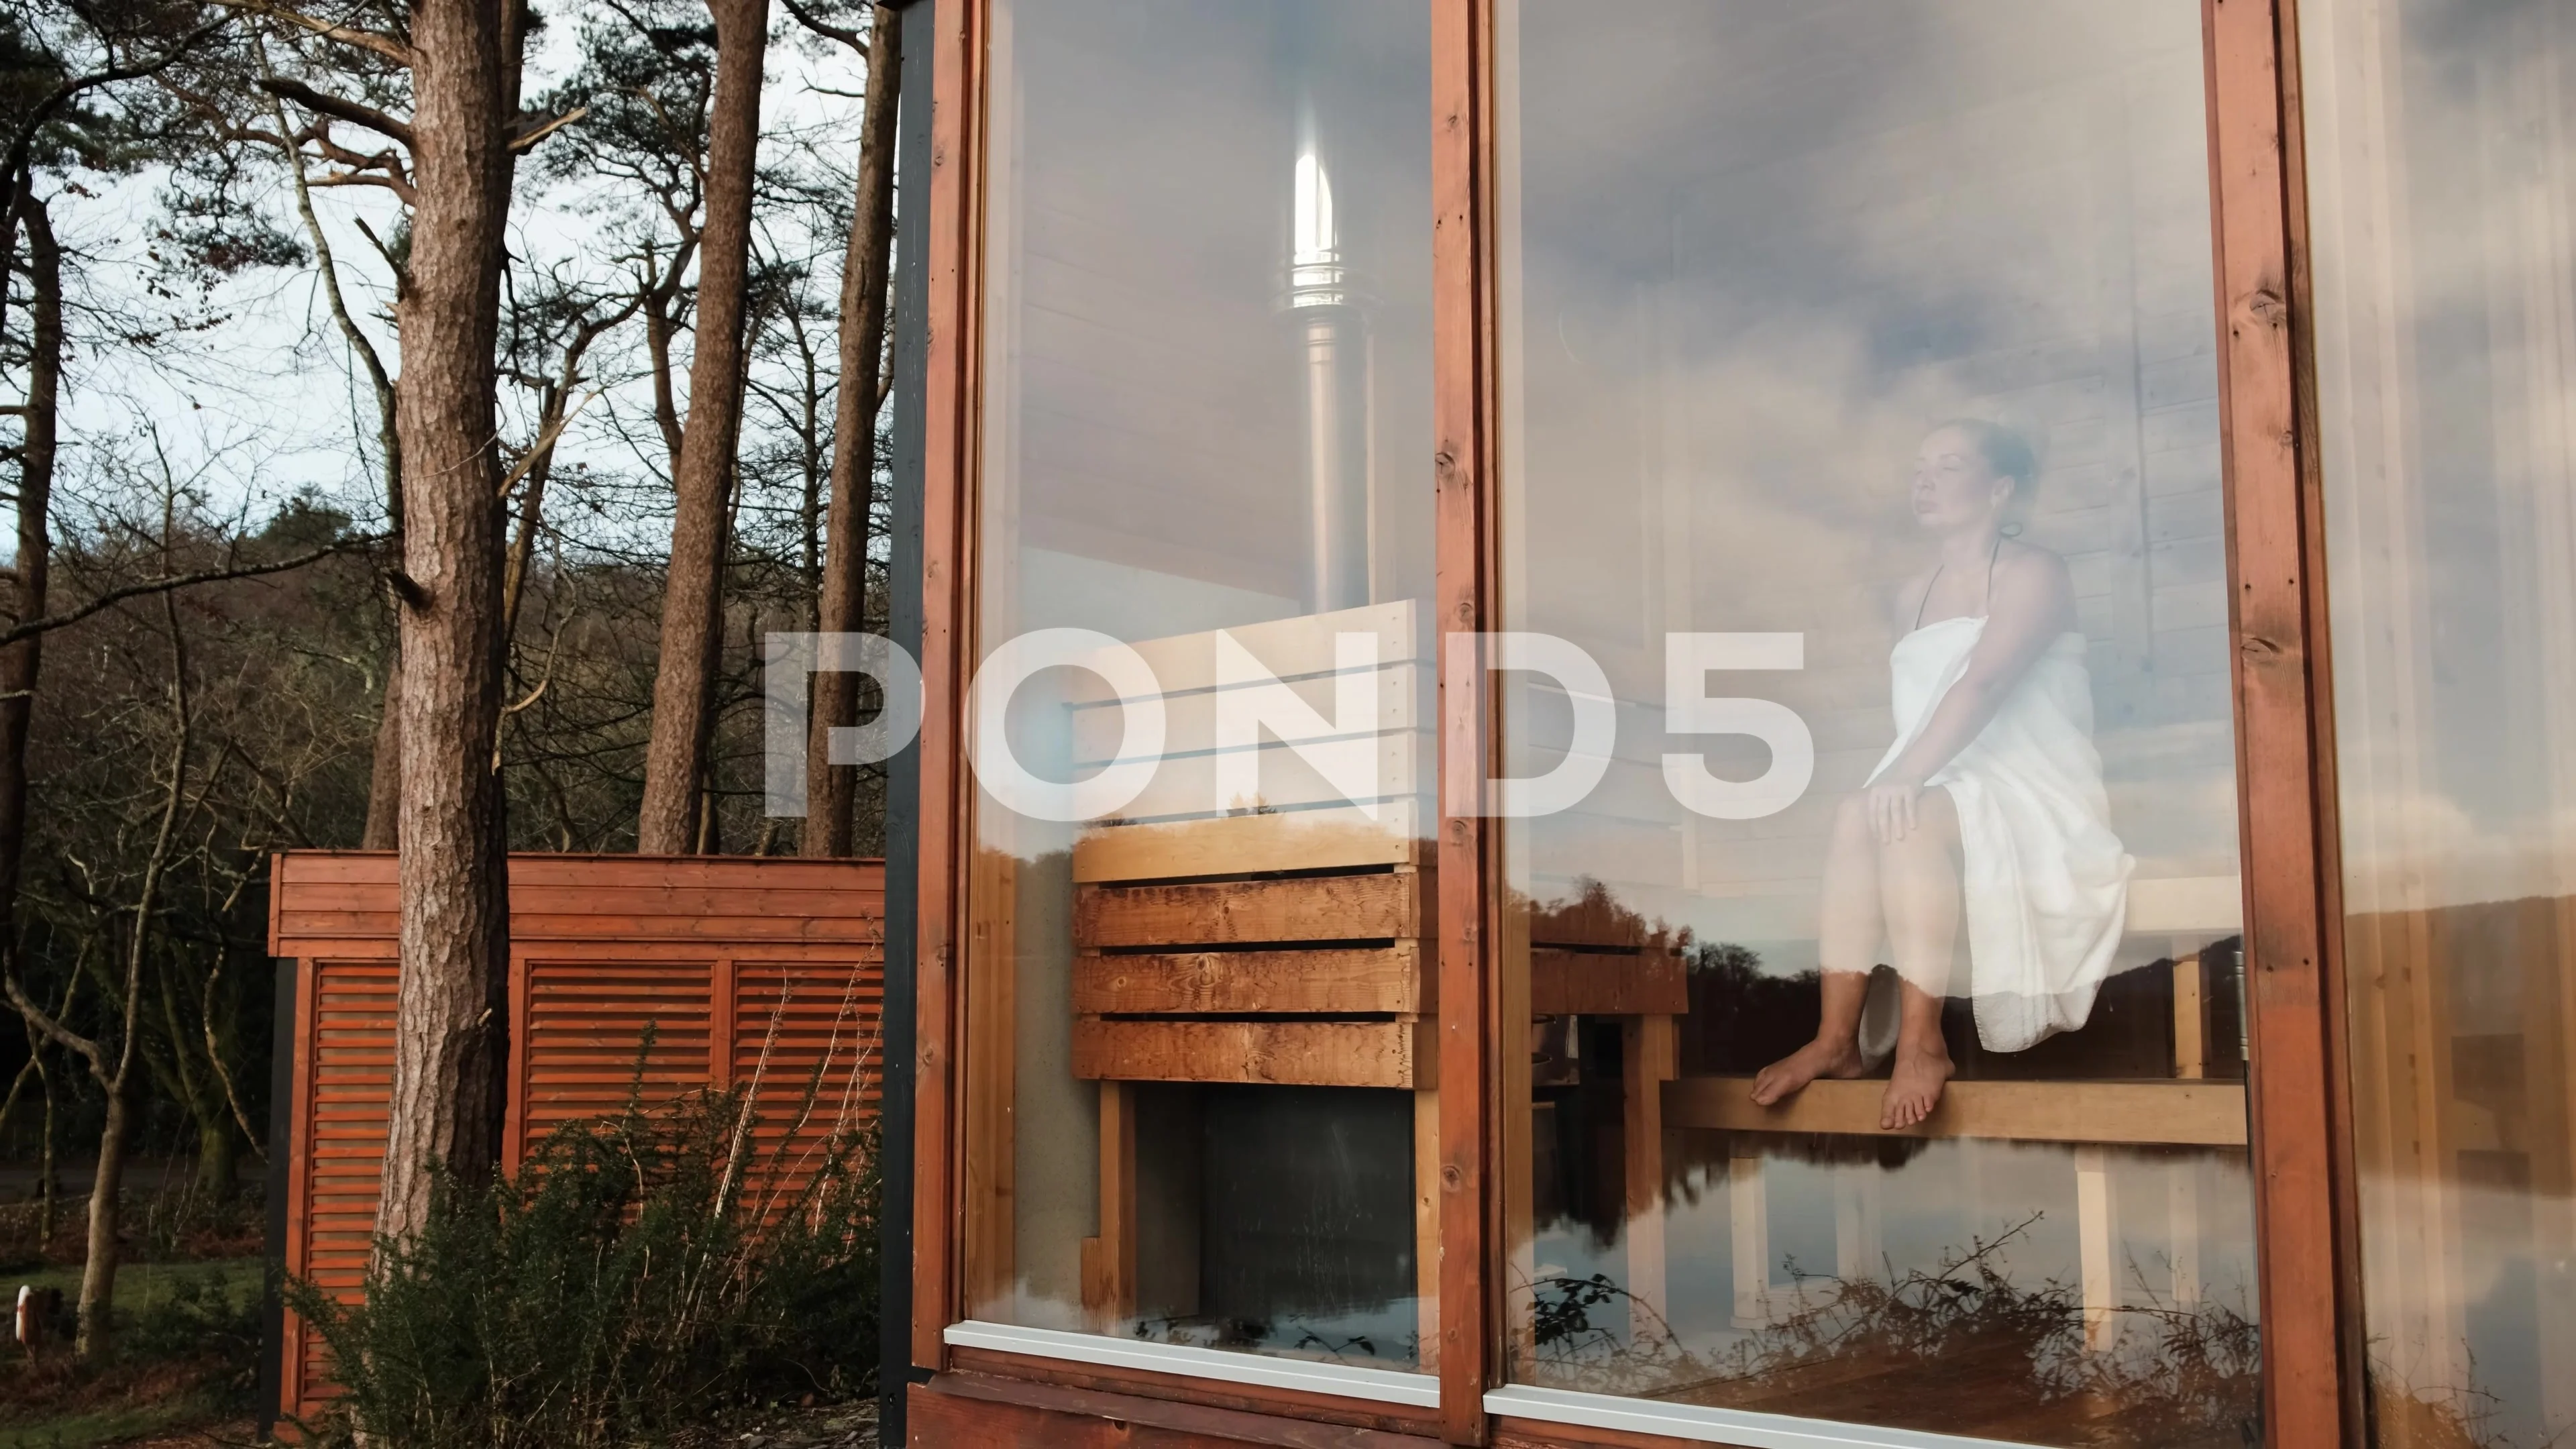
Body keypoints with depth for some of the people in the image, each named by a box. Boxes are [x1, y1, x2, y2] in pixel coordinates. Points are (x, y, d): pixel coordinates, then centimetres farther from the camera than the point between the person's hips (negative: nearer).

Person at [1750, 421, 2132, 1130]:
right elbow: (1910, 710, 13)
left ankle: (1922, 1043, -34)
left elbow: (1983, 685, -21)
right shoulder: (1913, 596, 18)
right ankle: (1836, 1039, -29)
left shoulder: (2033, 573, -4)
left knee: (1911, 819, -34)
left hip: (2030, 792, -6)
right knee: (1858, 816, -25)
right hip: (1943, 790, 6)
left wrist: (1907, 776, -33)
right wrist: (1893, 777, -8)